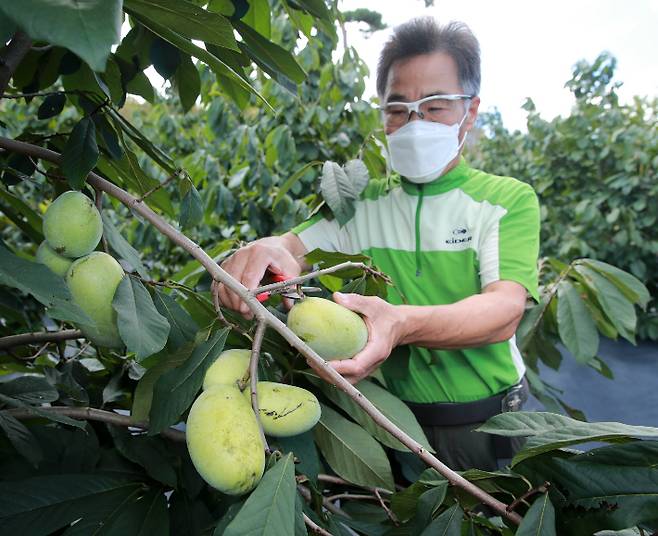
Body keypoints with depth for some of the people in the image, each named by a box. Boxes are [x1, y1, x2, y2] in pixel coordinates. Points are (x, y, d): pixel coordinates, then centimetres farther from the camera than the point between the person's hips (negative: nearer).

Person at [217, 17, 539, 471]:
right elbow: (295, 247, -9)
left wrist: (401, 323, -41)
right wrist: (263, 250, -35)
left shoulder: (508, 199, -6)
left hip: (484, 428, -1)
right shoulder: (362, 205, 4)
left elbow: (505, 309, -22)